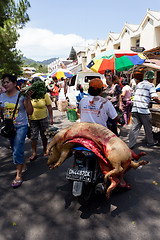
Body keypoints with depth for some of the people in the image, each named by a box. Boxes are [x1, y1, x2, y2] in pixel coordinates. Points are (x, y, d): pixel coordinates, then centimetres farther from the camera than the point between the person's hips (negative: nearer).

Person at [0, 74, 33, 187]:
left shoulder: (22, 95, -12)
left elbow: (30, 112, -13)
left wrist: (28, 99, -23)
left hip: (21, 126, -5)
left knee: (17, 151, -8)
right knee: (15, 149, 17)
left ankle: (19, 175, 6)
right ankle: (24, 166, 39)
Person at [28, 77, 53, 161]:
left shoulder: (45, 94, -6)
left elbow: (49, 107, -4)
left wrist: (51, 118, -6)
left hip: (43, 118, -1)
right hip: (32, 119, 1)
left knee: (44, 135, 12)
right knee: (33, 136, 4)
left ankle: (45, 149, 33)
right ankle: (34, 153, 15)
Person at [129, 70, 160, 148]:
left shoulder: (138, 84, 18)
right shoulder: (151, 85, -1)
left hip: (134, 109, 6)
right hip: (144, 109, -6)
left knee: (134, 127, 7)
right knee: (148, 127, 12)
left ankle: (131, 144, 6)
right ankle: (150, 142, 28)